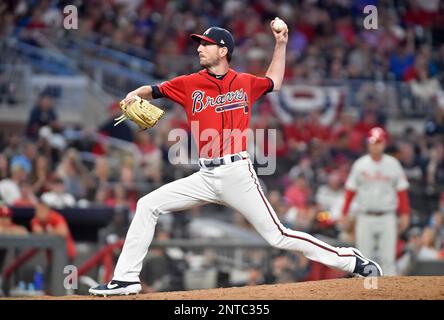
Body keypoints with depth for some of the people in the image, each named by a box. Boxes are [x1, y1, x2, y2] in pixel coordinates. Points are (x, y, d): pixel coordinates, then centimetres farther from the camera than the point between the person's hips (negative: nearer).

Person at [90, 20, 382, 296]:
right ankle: (126, 279, -1)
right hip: (206, 178, 3)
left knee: (277, 236, -8)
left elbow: (274, 82, 27)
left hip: (237, 173, -3)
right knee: (147, 206, -5)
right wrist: (135, 94, -14)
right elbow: (154, 90, 8)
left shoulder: (245, 83, 7)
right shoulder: (190, 84, 8)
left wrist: (281, 44, 21)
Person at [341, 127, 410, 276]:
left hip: (387, 217, 0)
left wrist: (405, 214, 0)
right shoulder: (360, 164, 2)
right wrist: (345, 213, 1)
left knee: (388, 258, -3)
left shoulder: (393, 164, 3)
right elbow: (350, 190, 5)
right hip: (365, 217, 0)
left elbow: (402, 190, 5)